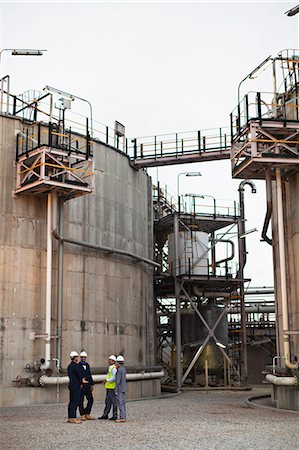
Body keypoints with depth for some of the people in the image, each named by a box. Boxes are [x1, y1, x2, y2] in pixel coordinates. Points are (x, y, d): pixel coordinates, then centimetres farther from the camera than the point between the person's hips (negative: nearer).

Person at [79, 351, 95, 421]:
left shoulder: (87, 365, 15)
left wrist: (91, 384, 16)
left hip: (87, 385, 7)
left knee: (90, 399, 5)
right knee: (81, 401, 0)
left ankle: (87, 414, 15)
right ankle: (82, 415, 7)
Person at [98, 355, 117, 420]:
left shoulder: (114, 368, -13)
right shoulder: (109, 368, 17)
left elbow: (114, 378, -23)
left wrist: (107, 380, -15)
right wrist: (106, 381, 12)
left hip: (112, 388, -10)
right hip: (108, 388, 10)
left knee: (114, 402, -2)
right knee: (107, 402, 13)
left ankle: (115, 416, 4)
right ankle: (105, 414, 19)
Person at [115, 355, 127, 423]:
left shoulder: (119, 370, -16)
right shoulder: (123, 369, 12)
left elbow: (118, 381, -19)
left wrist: (116, 391, -17)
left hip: (120, 390, -9)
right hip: (123, 389, 9)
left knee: (120, 403, -7)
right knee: (122, 403, 11)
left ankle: (122, 417, -8)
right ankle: (123, 417, 14)